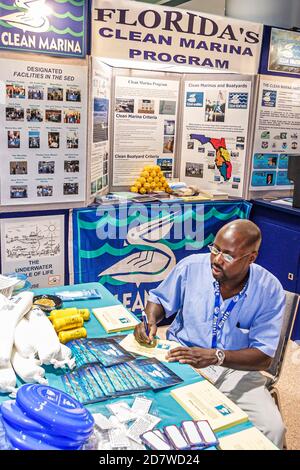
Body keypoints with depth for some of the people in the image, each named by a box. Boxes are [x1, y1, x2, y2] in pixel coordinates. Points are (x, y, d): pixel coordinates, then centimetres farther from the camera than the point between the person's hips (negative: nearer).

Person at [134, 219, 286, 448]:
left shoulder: (269, 290, -13)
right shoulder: (191, 266, -10)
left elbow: (264, 356, -13)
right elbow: (160, 299, 9)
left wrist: (215, 356, -28)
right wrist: (150, 320, -14)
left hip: (235, 369, 0)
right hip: (181, 356, 1)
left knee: (272, 428, -23)